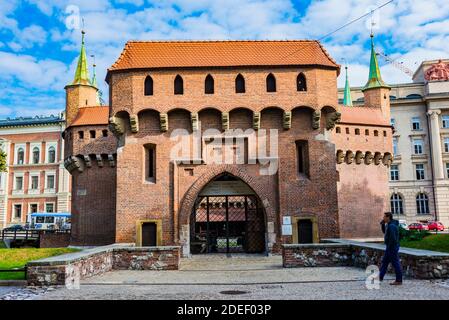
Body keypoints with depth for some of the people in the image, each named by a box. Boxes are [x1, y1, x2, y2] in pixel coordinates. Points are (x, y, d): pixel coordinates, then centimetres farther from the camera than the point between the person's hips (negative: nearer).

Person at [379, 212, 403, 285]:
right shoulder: (388, 224, 9)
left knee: (395, 263, -1)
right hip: (390, 247, 11)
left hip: (392, 248, -11)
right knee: (384, 261, 16)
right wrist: (382, 224, 8)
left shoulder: (391, 226, -22)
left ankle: (399, 281, 7)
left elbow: (393, 238, -27)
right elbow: (385, 232, 24)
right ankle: (380, 277, 24)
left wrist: (389, 248, -18)